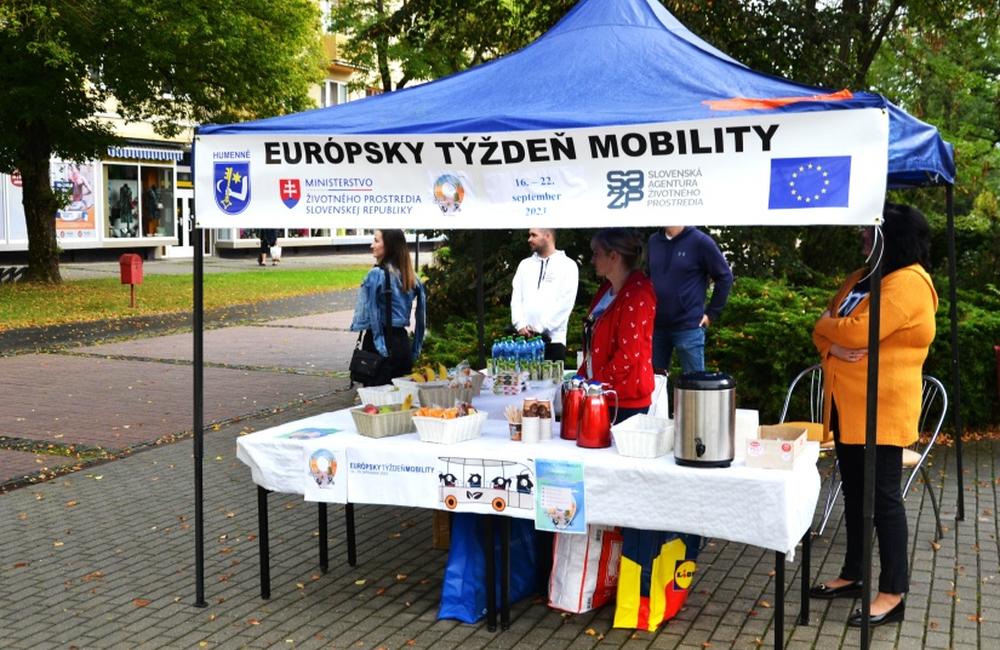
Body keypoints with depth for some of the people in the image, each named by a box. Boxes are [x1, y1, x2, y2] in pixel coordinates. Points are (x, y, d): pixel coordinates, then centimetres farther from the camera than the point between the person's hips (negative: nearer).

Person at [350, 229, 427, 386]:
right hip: (403, 342, 6)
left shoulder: (377, 274, -11)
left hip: (382, 343, -6)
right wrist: (415, 352, 16)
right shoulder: (411, 276, 8)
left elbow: (369, 312, -12)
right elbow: (422, 316, 10)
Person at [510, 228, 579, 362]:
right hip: (524, 337, 4)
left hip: (553, 339, -4)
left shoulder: (568, 266, 1)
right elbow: (516, 297, 10)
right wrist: (520, 325, -6)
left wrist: (540, 328, -12)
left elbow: (565, 303, -8)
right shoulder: (525, 264, 16)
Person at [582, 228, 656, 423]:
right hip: (604, 395, 8)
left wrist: (598, 382, -15)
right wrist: (584, 375, 12)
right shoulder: (607, 289, 13)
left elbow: (629, 355, -20)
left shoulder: (636, 296, -15)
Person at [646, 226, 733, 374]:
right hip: (655, 326, 5)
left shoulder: (700, 241, -8)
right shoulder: (653, 241, 5)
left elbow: (725, 277, -4)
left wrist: (712, 313, -5)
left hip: (688, 327, -5)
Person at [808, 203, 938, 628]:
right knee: (855, 492, 15)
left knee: (882, 497, -4)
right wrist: (833, 345, -12)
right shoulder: (862, 277, 15)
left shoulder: (909, 282, -15)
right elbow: (825, 330, 11)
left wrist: (827, 325, -3)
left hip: (881, 409, -9)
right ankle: (854, 574, 26)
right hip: (846, 406, 9)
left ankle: (893, 594, 4)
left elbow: (859, 332, -23)